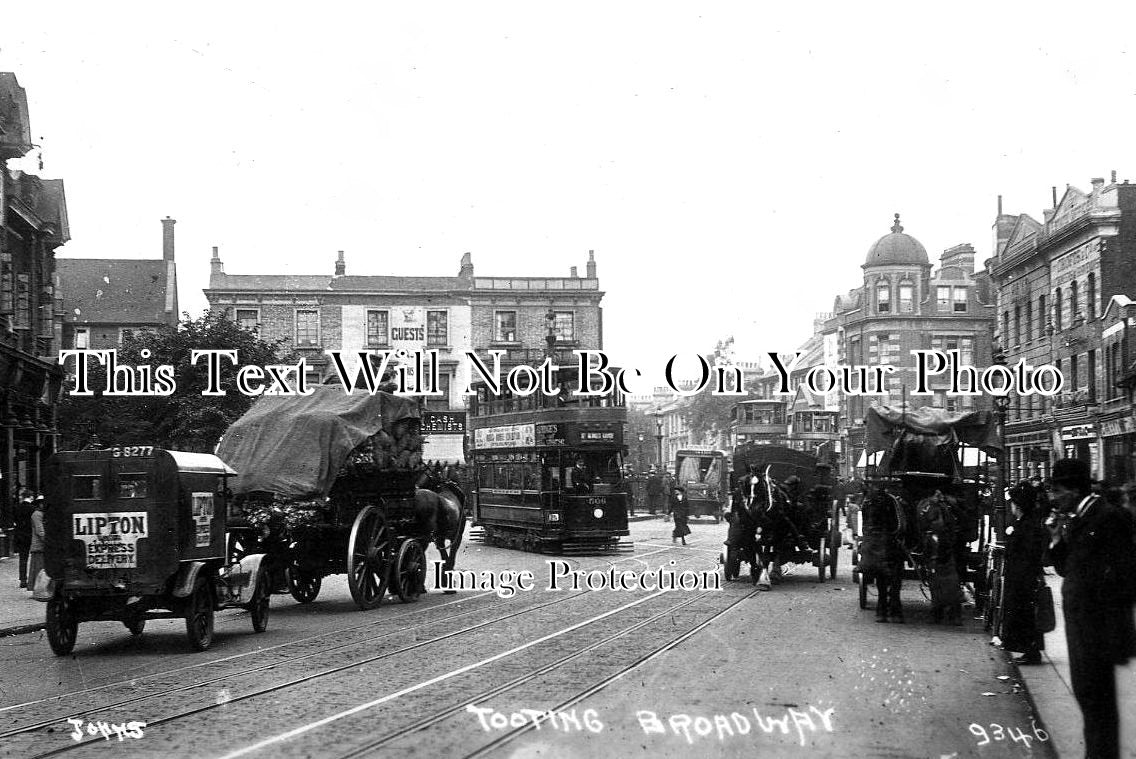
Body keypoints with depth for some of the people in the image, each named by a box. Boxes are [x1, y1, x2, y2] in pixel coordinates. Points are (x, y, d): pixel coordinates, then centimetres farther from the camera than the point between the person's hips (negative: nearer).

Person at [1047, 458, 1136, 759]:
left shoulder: (1110, 518, -15)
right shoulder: (1075, 521, 11)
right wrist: (1057, 540, -2)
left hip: (1099, 626, -9)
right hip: (1078, 624, 9)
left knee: (1097, 698, -3)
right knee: (1085, 691, 16)